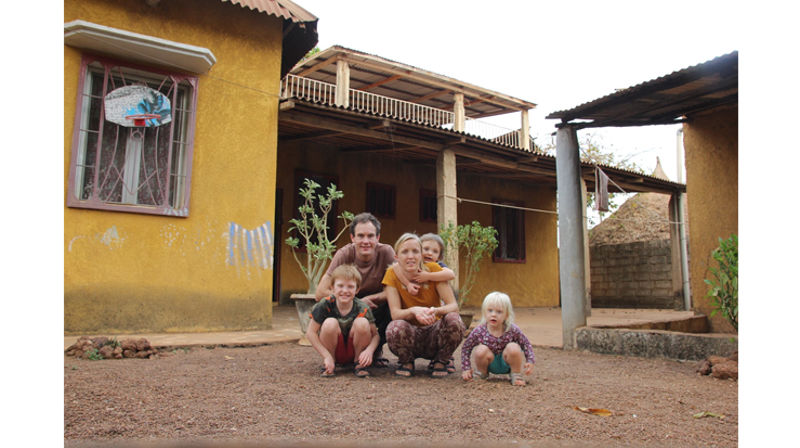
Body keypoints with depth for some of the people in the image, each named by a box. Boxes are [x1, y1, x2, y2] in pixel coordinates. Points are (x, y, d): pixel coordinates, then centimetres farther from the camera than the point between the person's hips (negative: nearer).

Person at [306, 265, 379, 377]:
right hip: (334, 353, -1)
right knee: (330, 323, -29)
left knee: (362, 323, -27)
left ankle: (359, 364, -4)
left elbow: (375, 335, -11)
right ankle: (327, 365, -5)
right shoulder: (325, 305, -17)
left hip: (355, 351, 1)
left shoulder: (363, 309, -15)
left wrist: (369, 350, -33)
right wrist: (327, 357, -21)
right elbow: (311, 332, -15)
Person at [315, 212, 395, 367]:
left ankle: (377, 349, 0)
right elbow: (320, 292, -21)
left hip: (377, 310, 0)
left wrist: (370, 299, -31)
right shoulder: (344, 254, -17)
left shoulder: (386, 252, -18)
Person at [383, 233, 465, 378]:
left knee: (454, 320, -30)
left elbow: (454, 306, -15)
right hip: (411, 336, 0)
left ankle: (440, 361, -1)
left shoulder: (433, 269, -10)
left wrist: (435, 311, -37)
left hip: (434, 332, 1)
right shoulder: (392, 274, -10)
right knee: (395, 327, -33)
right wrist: (414, 311, -40)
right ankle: (406, 362, 1)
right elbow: (395, 313, -17)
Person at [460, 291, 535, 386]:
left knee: (513, 348, -28)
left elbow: (526, 344, -5)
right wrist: (466, 369, -13)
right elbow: (466, 348, -9)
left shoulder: (512, 329, -20)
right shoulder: (479, 331, -20)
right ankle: (481, 374, 2)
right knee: (481, 350, -28)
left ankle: (516, 375, -3)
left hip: (507, 363, 0)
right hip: (490, 364, 1)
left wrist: (530, 361, -17)